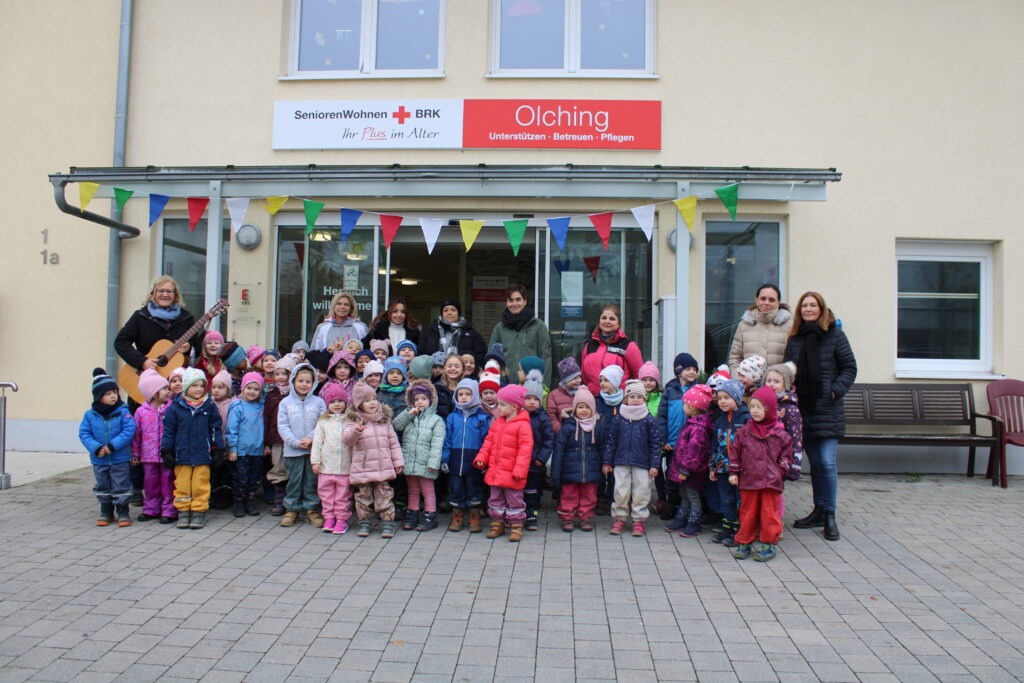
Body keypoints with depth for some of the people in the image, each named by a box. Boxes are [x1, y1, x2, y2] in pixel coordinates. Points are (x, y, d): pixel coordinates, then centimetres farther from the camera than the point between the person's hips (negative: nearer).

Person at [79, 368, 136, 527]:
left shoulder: (123, 412, -10)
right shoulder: (90, 415, -2)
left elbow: (129, 431, -15)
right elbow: (84, 434, -3)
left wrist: (112, 445, -23)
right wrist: (96, 448, -17)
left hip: (120, 459, -3)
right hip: (99, 460, 3)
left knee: (121, 487, 4)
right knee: (103, 488, 16)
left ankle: (123, 513, 16)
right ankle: (106, 513, 30)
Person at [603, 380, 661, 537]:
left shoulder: (650, 420, 0)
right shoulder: (618, 419, 3)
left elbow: (655, 443, 0)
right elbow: (611, 441, 7)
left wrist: (655, 465, -5)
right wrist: (607, 462, 6)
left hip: (642, 464, -1)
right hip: (621, 462, 1)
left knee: (641, 492, 3)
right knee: (621, 491, 4)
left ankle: (639, 520, 17)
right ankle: (619, 518, 19)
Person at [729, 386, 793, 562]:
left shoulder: (780, 434, -1)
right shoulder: (744, 431, 2)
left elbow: (786, 454, 7)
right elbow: (735, 452, 6)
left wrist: (780, 470, -2)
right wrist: (733, 473, 3)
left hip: (771, 481, -1)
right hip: (748, 480, 1)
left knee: (769, 513, 5)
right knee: (747, 512, 9)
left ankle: (769, 544, 16)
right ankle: (744, 542, 19)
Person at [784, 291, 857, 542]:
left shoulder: (835, 336, -1)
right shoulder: (795, 338, 10)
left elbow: (850, 368, 0)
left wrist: (835, 391, -11)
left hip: (827, 410, -4)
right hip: (803, 409, 4)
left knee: (827, 463, -6)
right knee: (815, 462, 12)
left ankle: (830, 516, 6)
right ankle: (819, 511, 22)